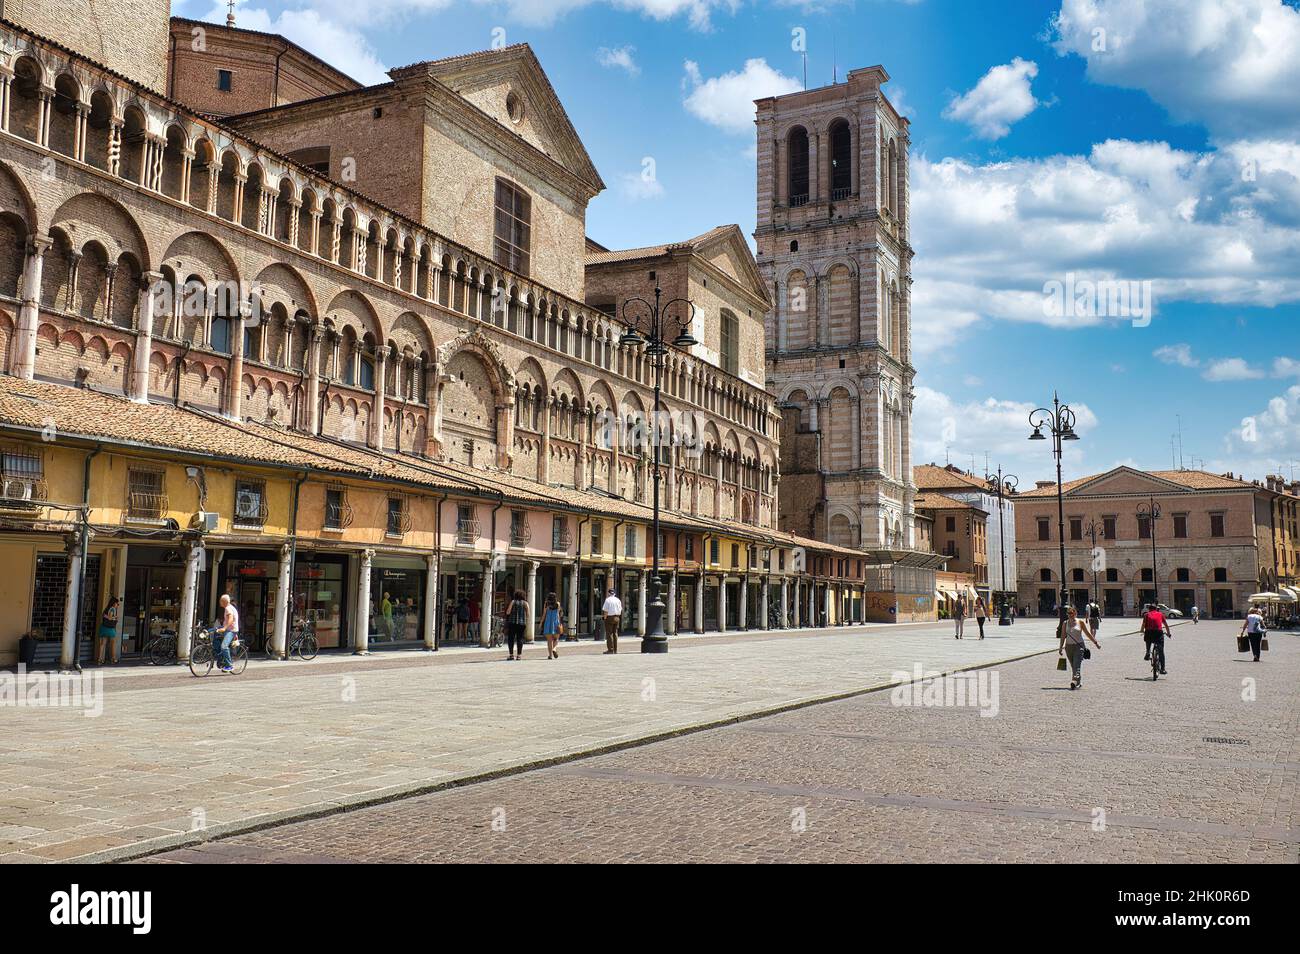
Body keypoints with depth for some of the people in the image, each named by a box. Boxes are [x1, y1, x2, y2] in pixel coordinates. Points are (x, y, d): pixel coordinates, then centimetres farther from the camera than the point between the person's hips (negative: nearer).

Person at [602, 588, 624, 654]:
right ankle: (615, 649, 16)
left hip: (609, 617, -6)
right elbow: (620, 610, 10)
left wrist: (605, 618, -2)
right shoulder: (618, 600, 8)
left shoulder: (607, 600, -10)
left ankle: (610, 649, -5)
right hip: (617, 618, 6)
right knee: (615, 633, 13)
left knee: (609, 634, -2)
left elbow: (605, 611, -12)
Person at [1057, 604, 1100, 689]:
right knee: (1073, 666, 9)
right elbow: (1063, 636, 8)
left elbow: (1088, 633, 8)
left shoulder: (1080, 622, -1)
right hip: (1069, 646, 3)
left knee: (1077, 664, -16)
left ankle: (1075, 681, -27)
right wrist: (1061, 647, 4)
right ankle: (1079, 682, 23)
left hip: (1079, 646, -3)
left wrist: (1096, 642, 11)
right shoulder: (1065, 623, 5)